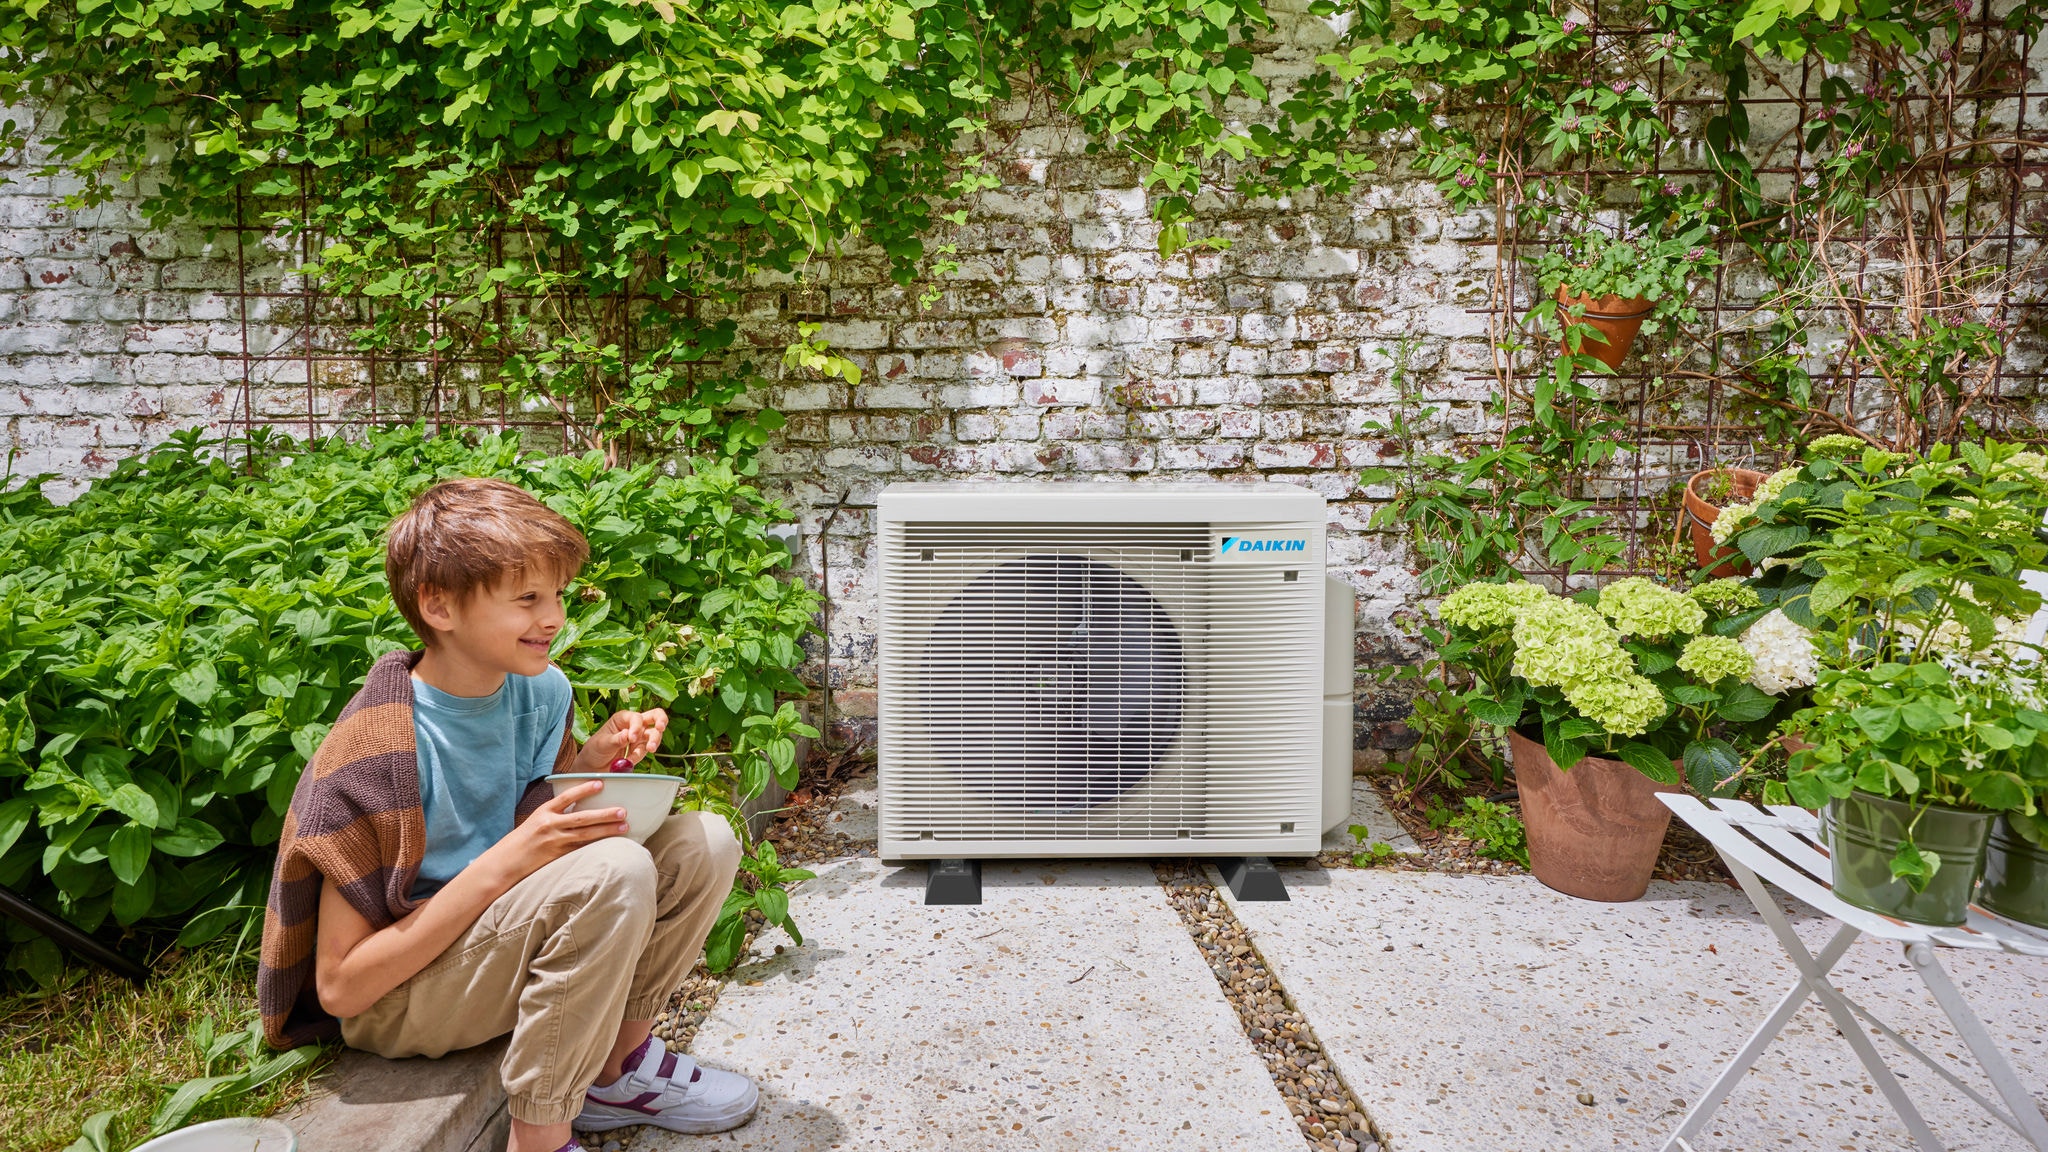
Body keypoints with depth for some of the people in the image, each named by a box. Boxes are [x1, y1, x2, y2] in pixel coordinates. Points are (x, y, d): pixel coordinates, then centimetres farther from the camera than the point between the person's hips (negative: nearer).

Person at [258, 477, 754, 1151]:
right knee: (614, 870, -32)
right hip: (389, 1000, -7)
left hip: (504, 951, 7)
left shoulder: (540, 691, -6)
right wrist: (502, 864, -30)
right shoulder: (375, 756, -24)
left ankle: (617, 1066, 4)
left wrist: (592, 759, -10)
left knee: (703, 842, -13)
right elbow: (340, 987, -21)